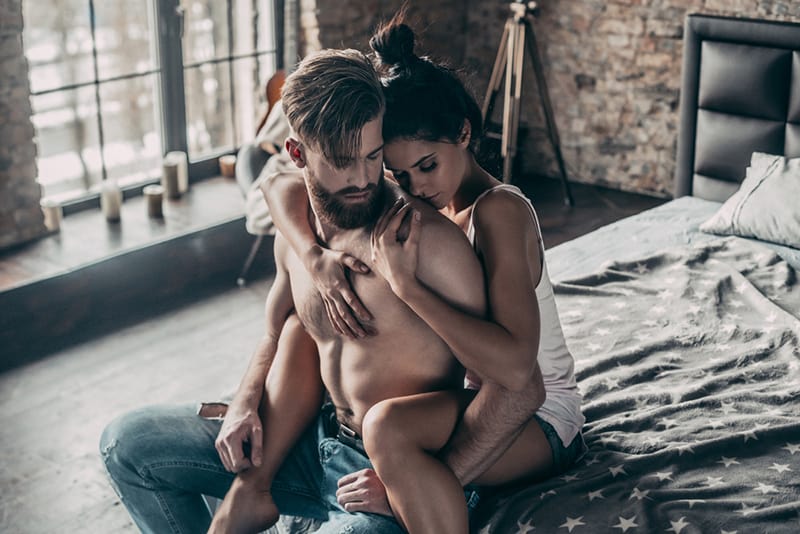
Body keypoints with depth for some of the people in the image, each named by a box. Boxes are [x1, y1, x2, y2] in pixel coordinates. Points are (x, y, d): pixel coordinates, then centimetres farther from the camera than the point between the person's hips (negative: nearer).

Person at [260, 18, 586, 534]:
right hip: (473, 392, 8)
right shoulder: (408, 197, -2)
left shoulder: (499, 210, -25)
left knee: (388, 428, -37)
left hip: (542, 423, -8)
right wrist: (316, 258, -24)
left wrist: (406, 283, -36)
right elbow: (281, 186, -5)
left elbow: (515, 368, -36)